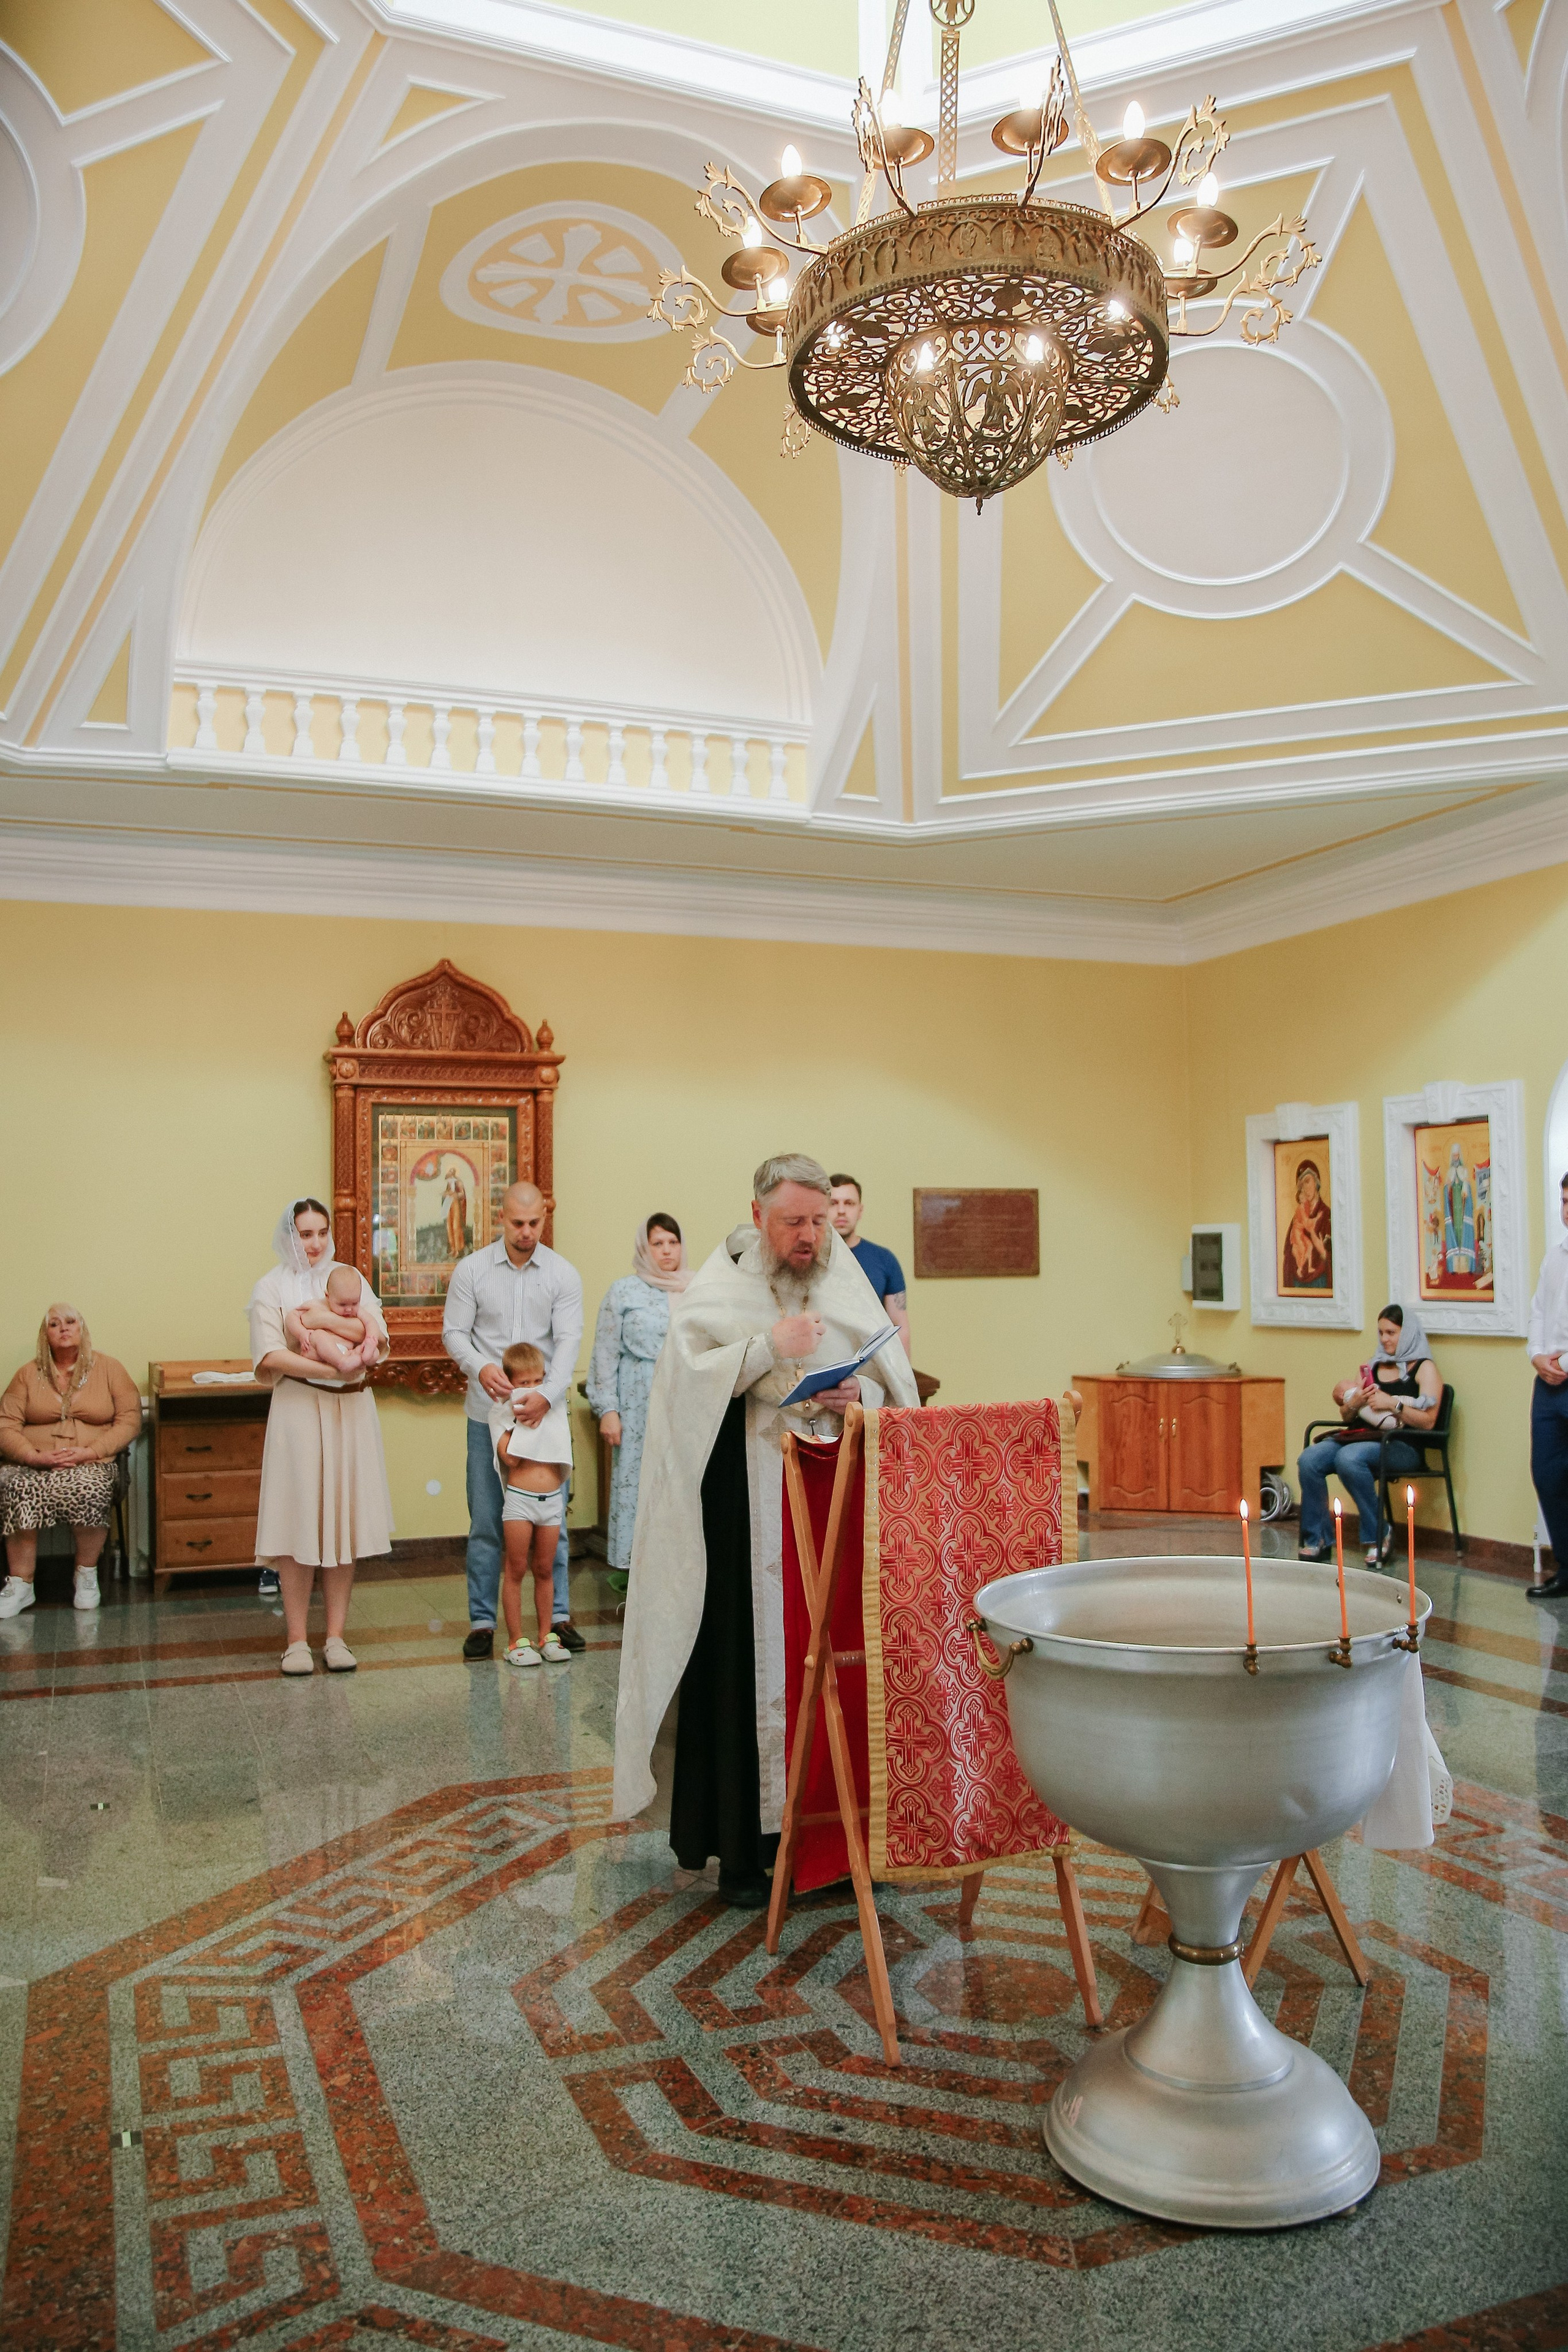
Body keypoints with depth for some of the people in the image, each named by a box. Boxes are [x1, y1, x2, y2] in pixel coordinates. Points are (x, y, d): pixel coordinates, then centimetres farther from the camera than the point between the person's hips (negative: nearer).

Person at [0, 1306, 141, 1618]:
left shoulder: (109, 1369, 9)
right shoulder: (29, 1374, 13)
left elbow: (130, 1419, 1)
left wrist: (90, 1452, -13)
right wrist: (35, 1456, -16)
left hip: (90, 1464, -1)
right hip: (32, 1463, 1)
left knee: (90, 1489, -35)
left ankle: (87, 1573, -13)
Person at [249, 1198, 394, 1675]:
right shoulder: (271, 1288, 1)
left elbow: (378, 1332, 5)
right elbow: (271, 1354, -10)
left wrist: (367, 1344, -19)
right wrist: (331, 1369, -21)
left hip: (351, 1408, 3)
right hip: (299, 1408, -3)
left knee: (345, 1521, 4)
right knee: (300, 1524, -3)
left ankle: (336, 1636, 11)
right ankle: (296, 1640, 6)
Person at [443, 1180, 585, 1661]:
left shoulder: (564, 1275, 0)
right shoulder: (472, 1270, 1)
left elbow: (569, 1341, -7)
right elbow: (454, 1333, -1)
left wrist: (547, 1394, -22)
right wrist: (481, 1367, -21)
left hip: (545, 1411, 0)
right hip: (489, 1412, 0)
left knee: (552, 1517, 5)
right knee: (486, 1521, 4)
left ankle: (558, 1616, 16)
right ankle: (481, 1622, 13)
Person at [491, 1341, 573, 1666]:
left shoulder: (552, 1408, 10)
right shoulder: (503, 1412, -2)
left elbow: (566, 1441, -2)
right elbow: (510, 1457, -15)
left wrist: (545, 1412, -7)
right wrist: (521, 1419, -13)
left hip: (552, 1499, 4)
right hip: (519, 1500, -4)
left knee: (545, 1570, 12)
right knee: (515, 1570, 3)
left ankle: (546, 1636, 20)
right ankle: (516, 1641, 9)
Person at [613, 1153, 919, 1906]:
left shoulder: (849, 1286, 10)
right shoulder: (720, 1287, 0)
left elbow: (896, 1382, 9)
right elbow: (687, 1378, -13)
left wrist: (858, 1396, -11)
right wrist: (770, 1348, -20)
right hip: (743, 1506, -3)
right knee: (743, 1659, -1)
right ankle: (743, 1847, 9)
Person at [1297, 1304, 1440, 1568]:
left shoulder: (1424, 1368, 5)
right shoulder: (1372, 1367, 21)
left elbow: (1427, 1421, -6)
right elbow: (1346, 1417, 20)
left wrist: (1393, 1403, -16)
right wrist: (1353, 1403, -2)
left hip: (1403, 1446, -6)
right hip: (1362, 1436, 6)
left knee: (1349, 1458, -36)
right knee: (1309, 1460, -23)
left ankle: (1378, 1535, -17)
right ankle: (1317, 1540, -16)